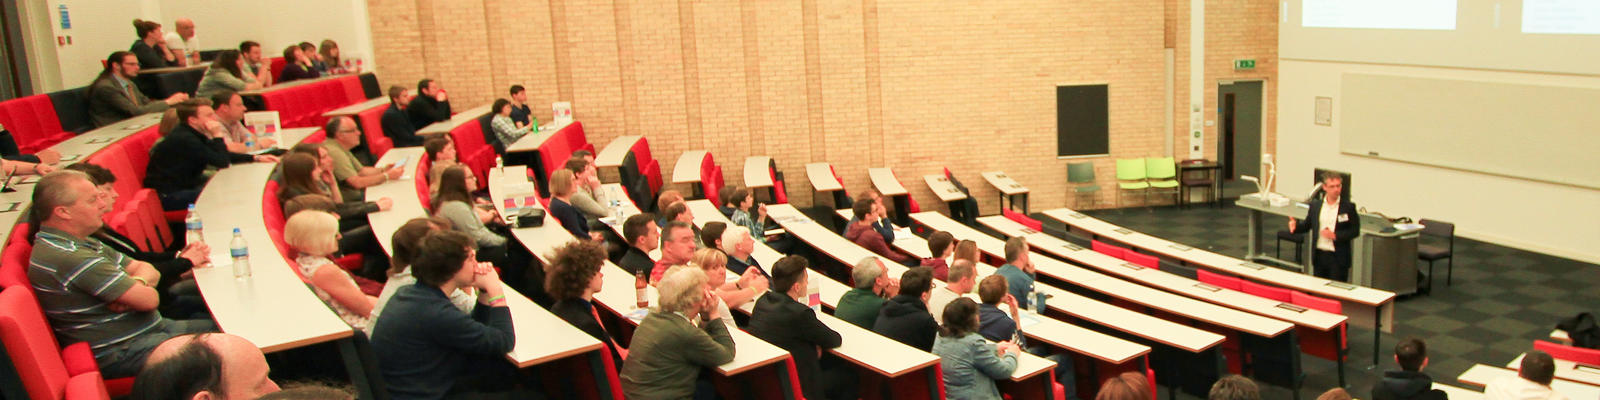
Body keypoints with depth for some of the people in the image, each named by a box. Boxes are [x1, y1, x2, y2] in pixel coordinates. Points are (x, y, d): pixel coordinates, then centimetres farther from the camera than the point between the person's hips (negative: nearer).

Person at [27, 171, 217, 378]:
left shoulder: (81, 243, 10)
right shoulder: (68, 257, -23)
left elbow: (150, 271, 11)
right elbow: (149, 299, -22)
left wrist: (137, 283, -12)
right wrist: (139, 288, 1)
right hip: (119, 352, -10)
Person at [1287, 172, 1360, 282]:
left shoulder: (1349, 207, -4)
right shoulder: (1315, 206, 5)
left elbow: (1355, 231, -5)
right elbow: (1307, 225, 11)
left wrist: (1335, 235, -16)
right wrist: (1295, 226, -11)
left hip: (1338, 258, -3)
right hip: (1319, 255, 3)